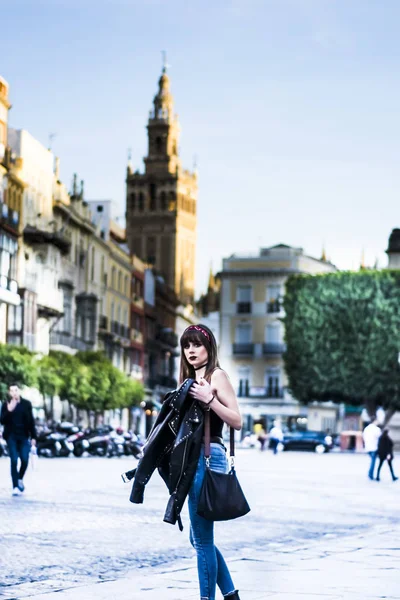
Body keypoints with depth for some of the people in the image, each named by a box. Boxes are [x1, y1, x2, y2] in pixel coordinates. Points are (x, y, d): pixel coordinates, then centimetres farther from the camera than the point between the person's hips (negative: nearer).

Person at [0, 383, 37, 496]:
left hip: (23, 436, 1)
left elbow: (31, 421, 6)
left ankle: (20, 479, 22)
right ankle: (15, 487, -3)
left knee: (25, 460, -7)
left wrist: (33, 437, 3)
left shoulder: (26, 404, 5)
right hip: (11, 436, -1)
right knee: (14, 460, -8)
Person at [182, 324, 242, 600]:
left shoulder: (217, 375, -4)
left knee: (201, 538, -6)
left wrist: (209, 400, -21)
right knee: (200, 538, 13)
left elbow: (237, 421, -11)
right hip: (193, 458, 9)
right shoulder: (189, 380, 19)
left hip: (208, 457, -9)